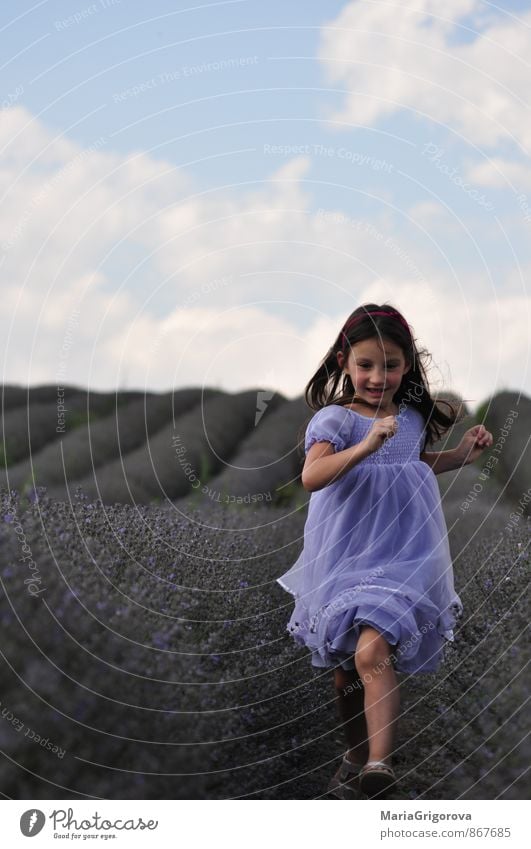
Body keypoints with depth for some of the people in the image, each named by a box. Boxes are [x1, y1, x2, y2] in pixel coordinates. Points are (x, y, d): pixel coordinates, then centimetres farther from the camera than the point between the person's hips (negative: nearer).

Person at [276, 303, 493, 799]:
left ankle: (379, 763, -18)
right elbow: (311, 477, -28)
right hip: (346, 554, -1)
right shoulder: (334, 418, -10)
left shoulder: (414, 419, 5)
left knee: (372, 651, -21)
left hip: (403, 550, 1)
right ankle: (354, 756, 35)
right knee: (344, 665, 13)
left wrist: (461, 454, 13)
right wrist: (366, 445, -39)